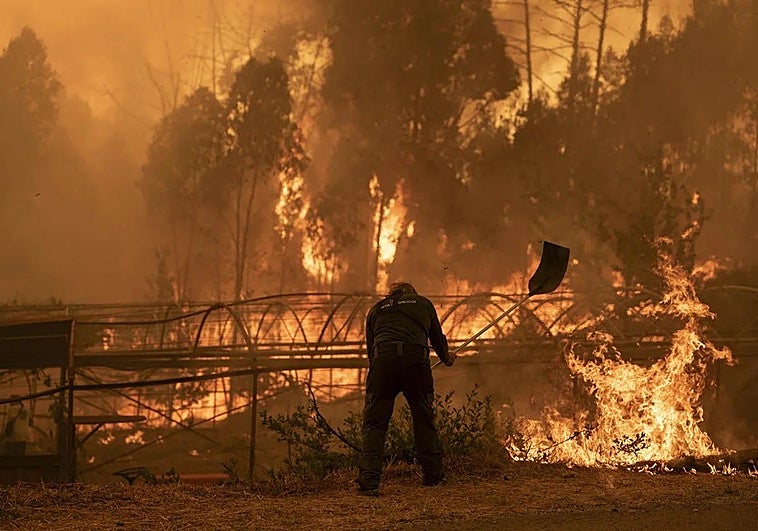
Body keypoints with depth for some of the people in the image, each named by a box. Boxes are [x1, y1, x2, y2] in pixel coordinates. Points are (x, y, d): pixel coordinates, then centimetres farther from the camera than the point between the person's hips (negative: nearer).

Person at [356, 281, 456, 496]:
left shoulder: (376, 309, 28)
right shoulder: (423, 303, 28)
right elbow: (437, 337, 36)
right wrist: (446, 358, 56)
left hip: (383, 358, 0)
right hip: (416, 358, 0)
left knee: (374, 422, 1)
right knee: (424, 418, 15)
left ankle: (369, 481, -13)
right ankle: (433, 476, 21)